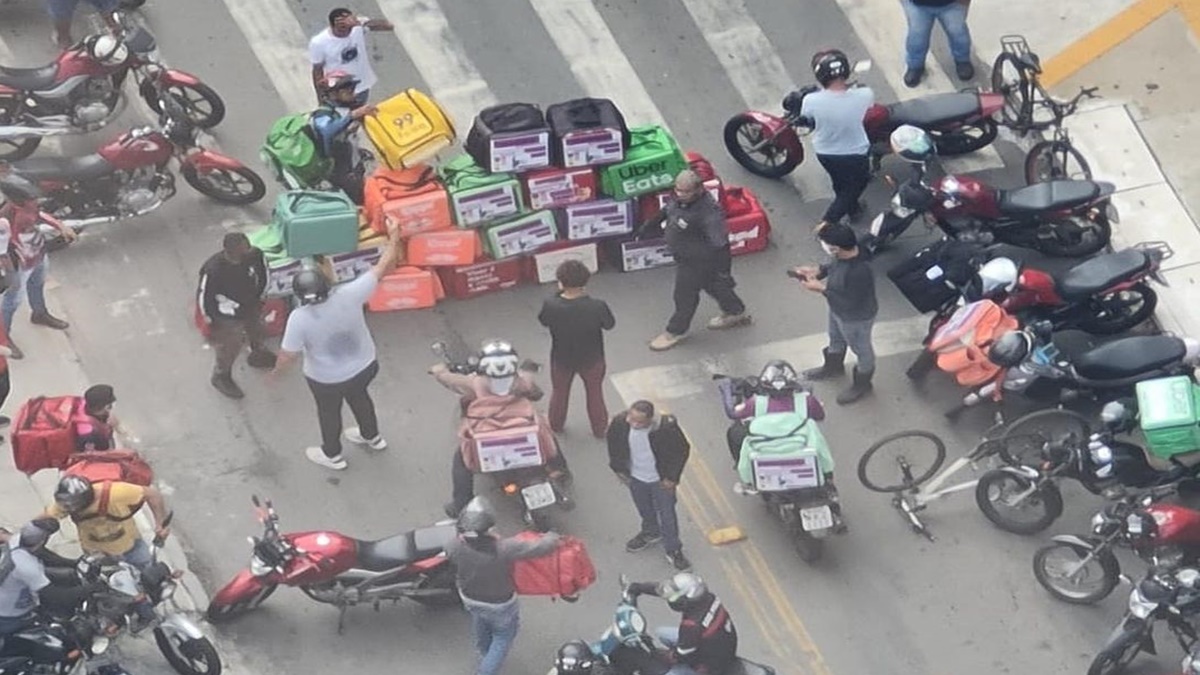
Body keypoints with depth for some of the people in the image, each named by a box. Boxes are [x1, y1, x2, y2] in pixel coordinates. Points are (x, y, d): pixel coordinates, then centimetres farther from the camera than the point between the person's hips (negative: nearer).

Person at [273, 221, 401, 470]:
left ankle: (332, 455, 51)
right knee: (359, 397, 34)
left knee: (329, 412, 27)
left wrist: (275, 370, -1)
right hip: (364, 367, 3)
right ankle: (372, 436, 59)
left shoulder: (299, 319, -34)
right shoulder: (348, 295, -29)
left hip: (326, 380, -3)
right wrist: (394, 237, -9)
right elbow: (383, 266, -21)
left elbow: (288, 355, -22)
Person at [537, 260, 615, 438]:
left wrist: (560, 294, -7)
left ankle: (555, 426, 52)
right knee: (595, 393, 27)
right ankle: (599, 429, 46)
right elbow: (609, 324, -12)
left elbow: (543, 321, -9)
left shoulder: (551, 305, -31)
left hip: (561, 359, 1)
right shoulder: (597, 307, -34)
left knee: (559, 392, 29)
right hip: (592, 360, -1)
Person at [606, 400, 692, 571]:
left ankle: (673, 549, 34)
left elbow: (683, 449, -17)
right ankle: (650, 532, 57)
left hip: (661, 480, -3)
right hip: (635, 477, 3)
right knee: (644, 510, 28)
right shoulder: (620, 423, -27)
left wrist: (672, 477, -13)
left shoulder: (667, 428, -35)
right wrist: (618, 469, 1)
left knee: (666, 514, 12)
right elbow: (614, 445, -3)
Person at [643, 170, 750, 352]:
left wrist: (723, 273, -27)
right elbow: (666, 212, 11)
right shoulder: (681, 199, -12)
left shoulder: (709, 213, -38)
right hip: (684, 257, 9)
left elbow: (720, 246, -32)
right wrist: (648, 227, 19)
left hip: (696, 261, -9)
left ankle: (675, 331, 36)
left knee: (685, 296, 12)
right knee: (712, 286, 28)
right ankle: (736, 313, 50)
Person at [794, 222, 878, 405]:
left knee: (861, 349, 22)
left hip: (856, 317, -8)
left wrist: (822, 289, -30)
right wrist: (819, 271, -13)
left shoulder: (859, 272, -45)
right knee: (836, 340, 35)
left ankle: (862, 384, 49)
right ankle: (833, 367, 64)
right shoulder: (846, 254, -22)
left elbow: (850, 303, -33)